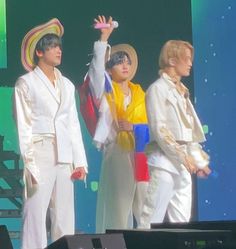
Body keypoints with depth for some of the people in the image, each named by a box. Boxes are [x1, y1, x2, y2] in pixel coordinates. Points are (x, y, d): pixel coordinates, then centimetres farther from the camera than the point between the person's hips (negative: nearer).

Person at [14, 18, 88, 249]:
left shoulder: (67, 85, 16)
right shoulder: (26, 83, 0)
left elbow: (73, 124, 15)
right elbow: (23, 126, -5)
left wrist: (80, 161, 8)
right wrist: (30, 164, -12)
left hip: (64, 157, 5)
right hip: (40, 154, -5)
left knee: (65, 217, 4)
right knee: (36, 215, -9)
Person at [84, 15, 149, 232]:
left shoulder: (139, 92, 15)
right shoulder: (108, 91, 4)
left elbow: (149, 123, 11)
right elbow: (97, 67, -12)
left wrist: (133, 127, -8)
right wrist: (104, 39, -19)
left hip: (140, 153, 4)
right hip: (117, 151, -4)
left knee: (144, 208, 1)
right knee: (119, 206, -6)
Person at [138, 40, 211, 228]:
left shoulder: (181, 91, 19)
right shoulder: (158, 89, -4)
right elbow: (159, 129, -12)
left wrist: (199, 160, 13)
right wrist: (183, 156, -16)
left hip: (183, 164, 8)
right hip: (164, 160, -8)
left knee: (182, 221, 6)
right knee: (153, 218, -10)